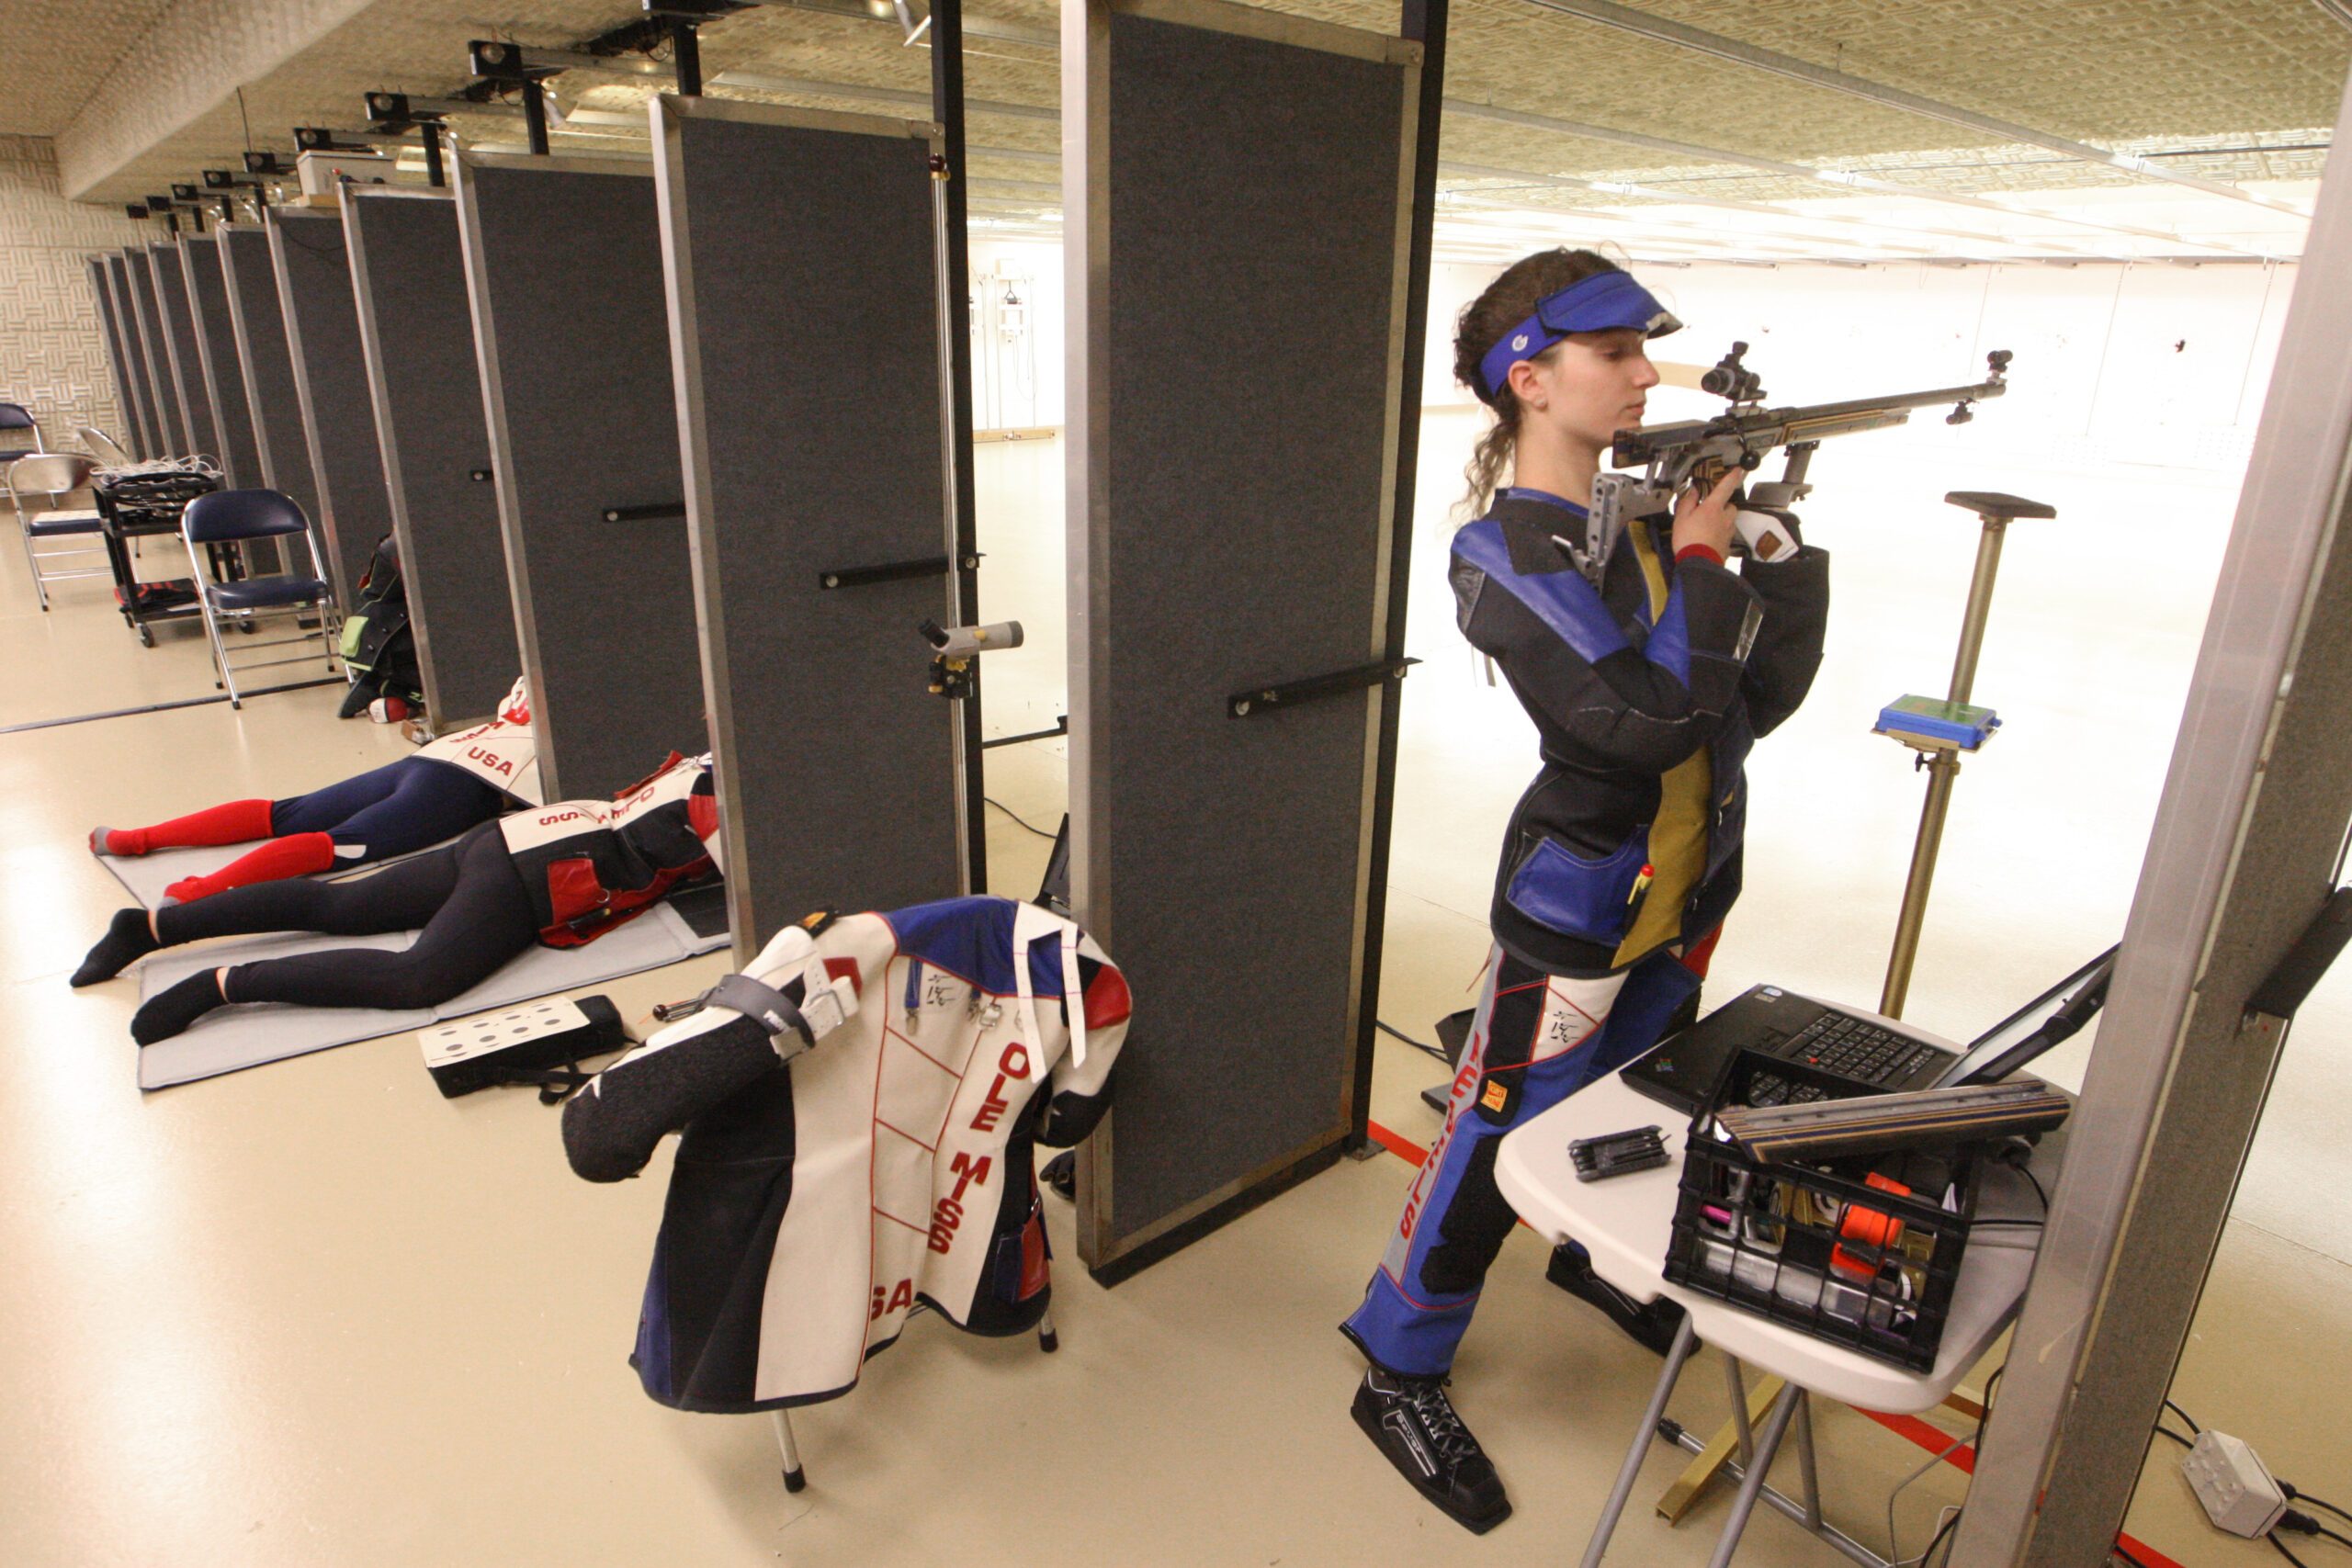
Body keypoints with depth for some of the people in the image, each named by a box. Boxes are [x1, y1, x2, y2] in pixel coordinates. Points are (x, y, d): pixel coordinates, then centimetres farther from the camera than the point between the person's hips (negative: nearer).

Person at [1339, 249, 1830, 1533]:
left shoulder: (1640, 514, 3)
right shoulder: (1506, 553, -21)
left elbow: (1758, 698, 2)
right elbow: (1654, 716, -31)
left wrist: (1788, 555, -10)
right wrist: (1699, 559, -18)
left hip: (1685, 895, 8)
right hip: (1576, 913, -8)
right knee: (1497, 1142, 2)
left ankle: (1596, 1259, 55)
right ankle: (1398, 1376, 22)